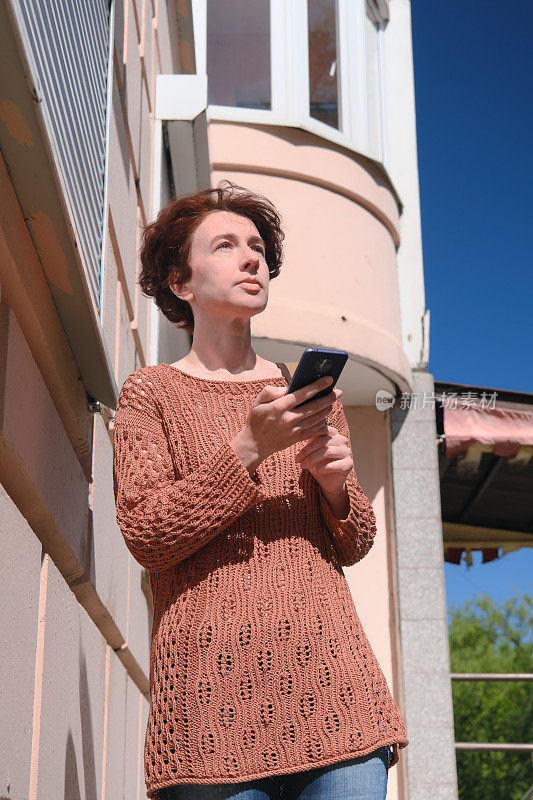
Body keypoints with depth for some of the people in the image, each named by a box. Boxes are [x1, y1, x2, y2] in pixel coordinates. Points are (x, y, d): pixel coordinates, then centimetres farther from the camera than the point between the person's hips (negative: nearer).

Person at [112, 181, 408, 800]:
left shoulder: (313, 390, 20)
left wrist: (336, 482, -1)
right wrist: (248, 449, -12)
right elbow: (144, 534, -3)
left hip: (329, 676, 3)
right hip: (216, 680, -3)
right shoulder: (151, 391, 10)